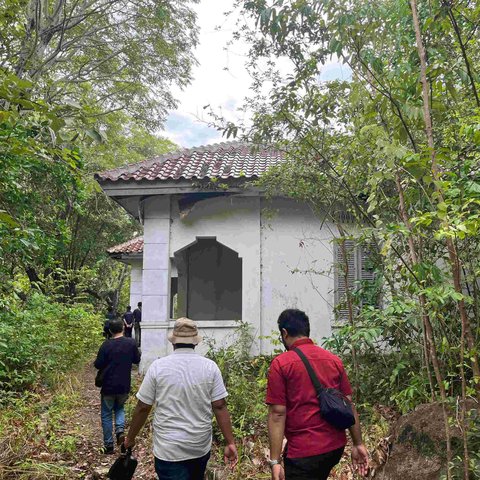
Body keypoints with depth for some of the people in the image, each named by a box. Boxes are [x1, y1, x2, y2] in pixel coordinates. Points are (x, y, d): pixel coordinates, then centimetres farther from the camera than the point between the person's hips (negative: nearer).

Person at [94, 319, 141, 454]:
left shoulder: (106, 345, -13)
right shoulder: (131, 343, -6)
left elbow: (98, 365, -10)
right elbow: (137, 360, 6)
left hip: (108, 386, -2)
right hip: (124, 386, 2)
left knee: (106, 415, 11)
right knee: (119, 408, 26)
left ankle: (109, 445, 13)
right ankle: (120, 430, 0)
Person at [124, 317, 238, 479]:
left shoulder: (158, 366, -10)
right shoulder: (210, 367, -7)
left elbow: (142, 408, -5)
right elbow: (220, 407, -8)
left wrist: (130, 438, 9)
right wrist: (230, 443, -2)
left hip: (169, 450, -3)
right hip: (201, 447, 3)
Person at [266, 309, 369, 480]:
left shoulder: (280, 364, -10)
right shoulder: (334, 360, 5)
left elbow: (277, 414, -14)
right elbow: (349, 404, 6)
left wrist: (275, 461, -13)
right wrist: (358, 444, 13)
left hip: (304, 451, -6)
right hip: (336, 446, 7)